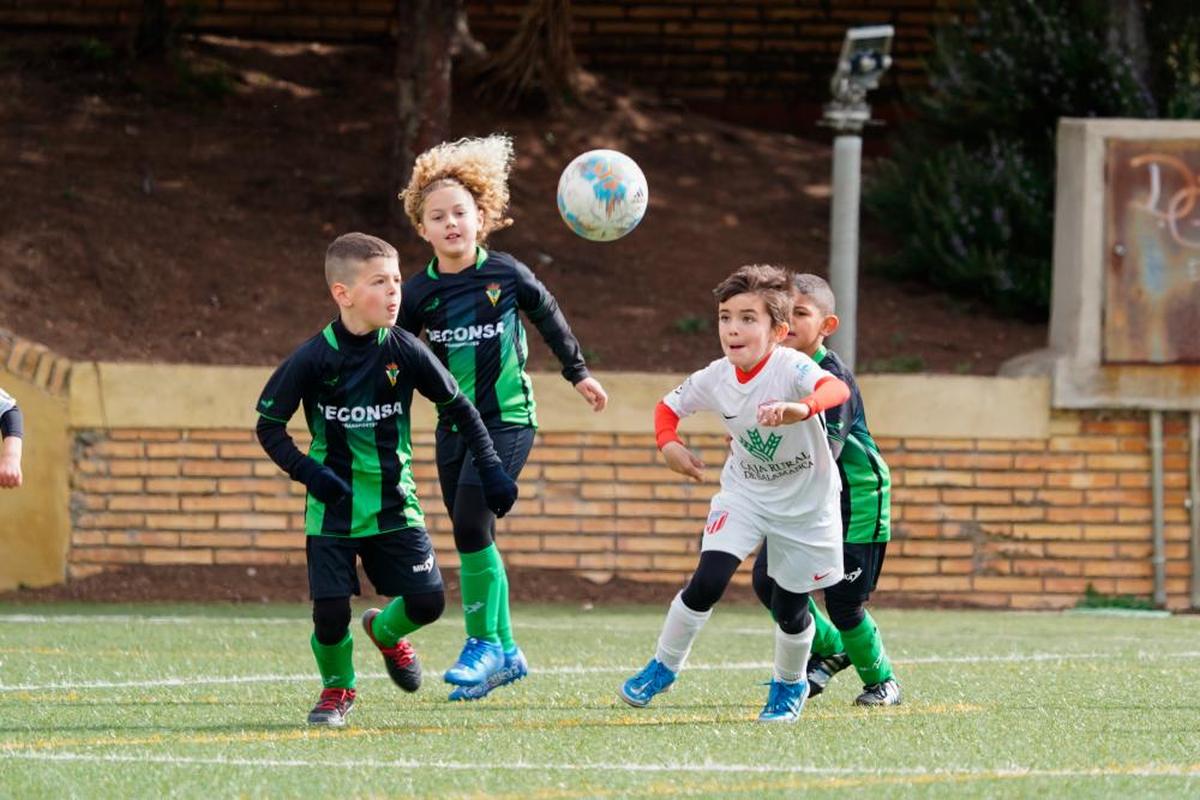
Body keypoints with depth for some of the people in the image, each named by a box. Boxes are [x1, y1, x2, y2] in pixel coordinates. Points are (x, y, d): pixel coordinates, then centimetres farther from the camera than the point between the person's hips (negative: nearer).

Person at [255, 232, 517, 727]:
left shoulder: (405, 352, -6)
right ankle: (337, 689, 22)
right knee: (330, 612, -10)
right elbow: (269, 426, -4)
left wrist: (491, 472, 4)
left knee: (427, 601, -5)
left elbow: (460, 408, 7)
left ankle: (386, 631, 32)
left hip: (394, 504, 2)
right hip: (333, 510, -2)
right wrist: (308, 472, -19)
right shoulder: (313, 359, -13)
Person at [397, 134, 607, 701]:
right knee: (473, 538, 7)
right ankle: (504, 651, 18)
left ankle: (484, 642, -7)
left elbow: (549, 318, 11)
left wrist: (578, 373, 22)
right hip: (454, 424, 4)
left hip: (507, 419, -4)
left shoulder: (506, 274, -6)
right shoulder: (419, 293, -2)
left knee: (471, 522, -18)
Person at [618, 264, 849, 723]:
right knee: (707, 582, -14)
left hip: (804, 504, -3)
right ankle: (663, 667, 6)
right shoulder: (716, 378, -12)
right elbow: (669, 406, 7)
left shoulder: (791, 368, -28)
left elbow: (836, 390, -49)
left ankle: (790, 685, 34)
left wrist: (802, 408, -70)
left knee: (789, 609, 5)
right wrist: (668, 443, -15)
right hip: (744, 493, 3)